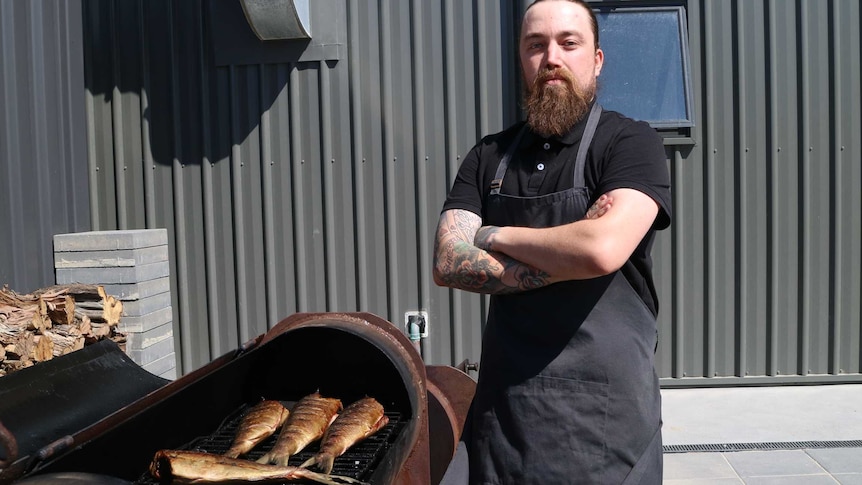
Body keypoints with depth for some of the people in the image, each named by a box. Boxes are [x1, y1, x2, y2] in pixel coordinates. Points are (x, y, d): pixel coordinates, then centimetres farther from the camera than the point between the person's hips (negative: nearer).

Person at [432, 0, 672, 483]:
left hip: (605, 411, -3)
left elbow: (603, 247, -25)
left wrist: (495, 236, -10)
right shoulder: (488, 157, 5)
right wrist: (567, 264, -15)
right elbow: (448, 264, -6)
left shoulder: (632, 142, -7)